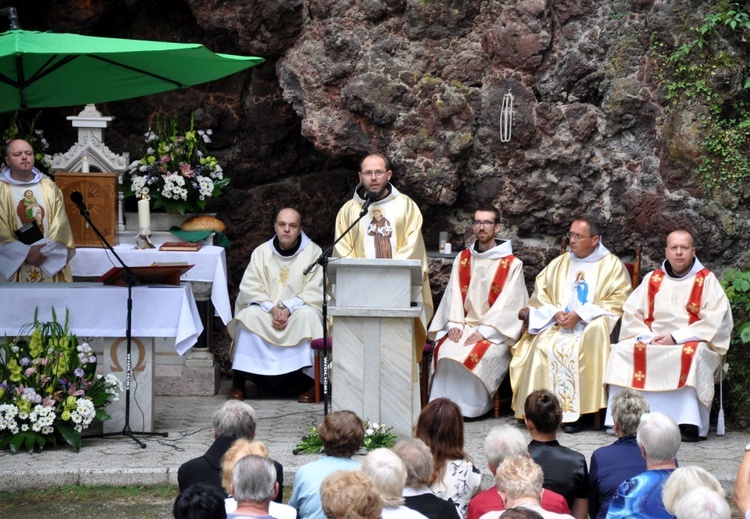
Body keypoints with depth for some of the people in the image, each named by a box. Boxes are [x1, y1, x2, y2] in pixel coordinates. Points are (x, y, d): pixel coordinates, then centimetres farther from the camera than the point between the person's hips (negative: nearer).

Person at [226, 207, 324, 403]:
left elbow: (315, 292, -8)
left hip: (299, 310, -2)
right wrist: (272, 309, -19)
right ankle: (238, 381, -26)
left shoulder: (312, 252, 0)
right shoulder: (262, 252, 6)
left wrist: (288, 309, -21)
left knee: (308, 316, -34)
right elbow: (249, 288, -2)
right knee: (249, 316, -29)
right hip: (266, 311, 2)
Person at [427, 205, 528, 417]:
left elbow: (508, 303, -9)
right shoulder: (463, 260, 15)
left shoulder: (512, 264, -1)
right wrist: (454, 324, -9)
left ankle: (471, 407, -20)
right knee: (445, 351, -26)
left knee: (476, 355, -32)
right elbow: (454, 294, 9)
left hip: (495, 331, -4)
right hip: (464, 326, 4)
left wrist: (484, 331, -18)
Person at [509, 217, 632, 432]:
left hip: (592, 326, -4)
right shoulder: (558, 264, 22)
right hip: (558, 325, 4)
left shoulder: (612, 265, 8)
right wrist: (555, 313, -6)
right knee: (542, 345, -30)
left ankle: (572, 411, -34)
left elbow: (618, 301, -5)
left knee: (573, 349, -37)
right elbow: (539, 295, 16)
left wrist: (580, 314, -14)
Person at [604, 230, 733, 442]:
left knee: (691, 355, -37)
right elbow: (631, 313, 9)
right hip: (652, 342, 4)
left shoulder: (707, 280, 2)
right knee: (622, 350, -22)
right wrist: (647, 337, -11)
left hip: (693, 344, -4)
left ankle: (689, 424, -38)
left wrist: (676, 337, -17)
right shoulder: (653, 280, 14)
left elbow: (716, 321, -10)